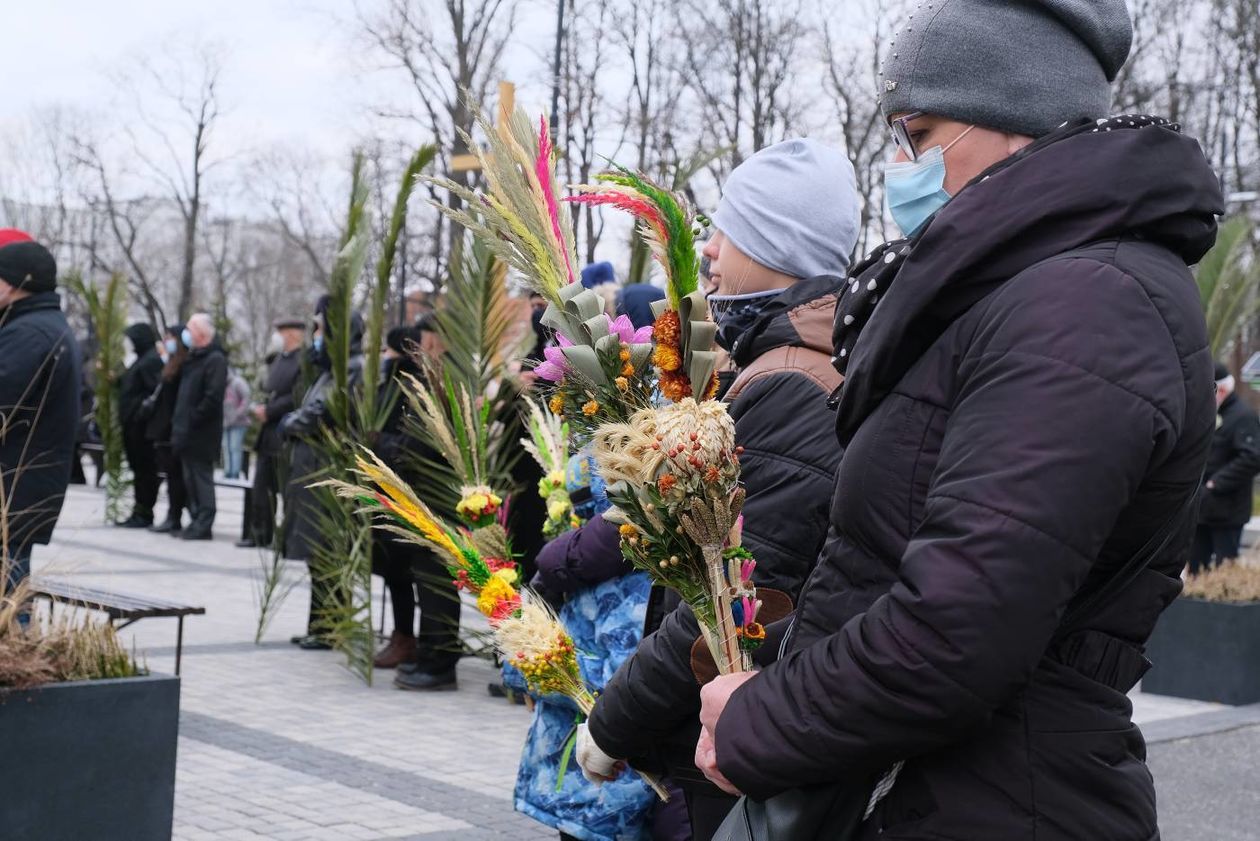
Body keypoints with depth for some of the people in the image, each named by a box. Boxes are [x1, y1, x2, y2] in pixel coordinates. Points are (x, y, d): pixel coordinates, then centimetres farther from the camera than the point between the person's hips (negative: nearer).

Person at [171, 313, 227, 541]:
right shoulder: (192, 358, 18)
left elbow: (213, 397, -20)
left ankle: (203, 525, -5)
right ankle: (197, 522, 17)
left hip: (201, 434, -9)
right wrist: (178, 422, 13)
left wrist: (193, 420, -18)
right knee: (190, 478, 11)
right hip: (187, 433, 9)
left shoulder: (215, 360, -11)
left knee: (201, 477, -7)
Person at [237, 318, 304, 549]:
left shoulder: (303, 360, -13)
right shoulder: (278, 358, 15)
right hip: (269, 433, 9)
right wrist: (261, 407, 5)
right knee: (261, 486, 11)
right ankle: (260, 534, 19)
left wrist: (269, 411, -15)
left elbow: (297, 398, -20)